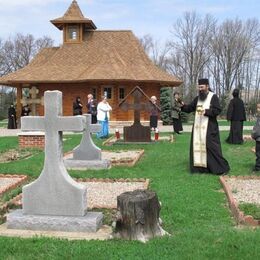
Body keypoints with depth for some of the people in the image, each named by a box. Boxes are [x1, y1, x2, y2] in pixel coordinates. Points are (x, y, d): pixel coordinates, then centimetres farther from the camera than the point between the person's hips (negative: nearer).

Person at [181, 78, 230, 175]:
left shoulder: (213, 97, -4)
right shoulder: (197, 98, 13)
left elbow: (217, 110, -13)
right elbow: (190, 108, 12)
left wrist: (205, 111, -24)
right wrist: (183, 106, -8)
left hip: (209, 127, -6)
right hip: (198, 127, 6)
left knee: (212, 147, -7)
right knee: (197, 146, 5)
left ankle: (222, 167, 3)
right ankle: (199, 166, 14)